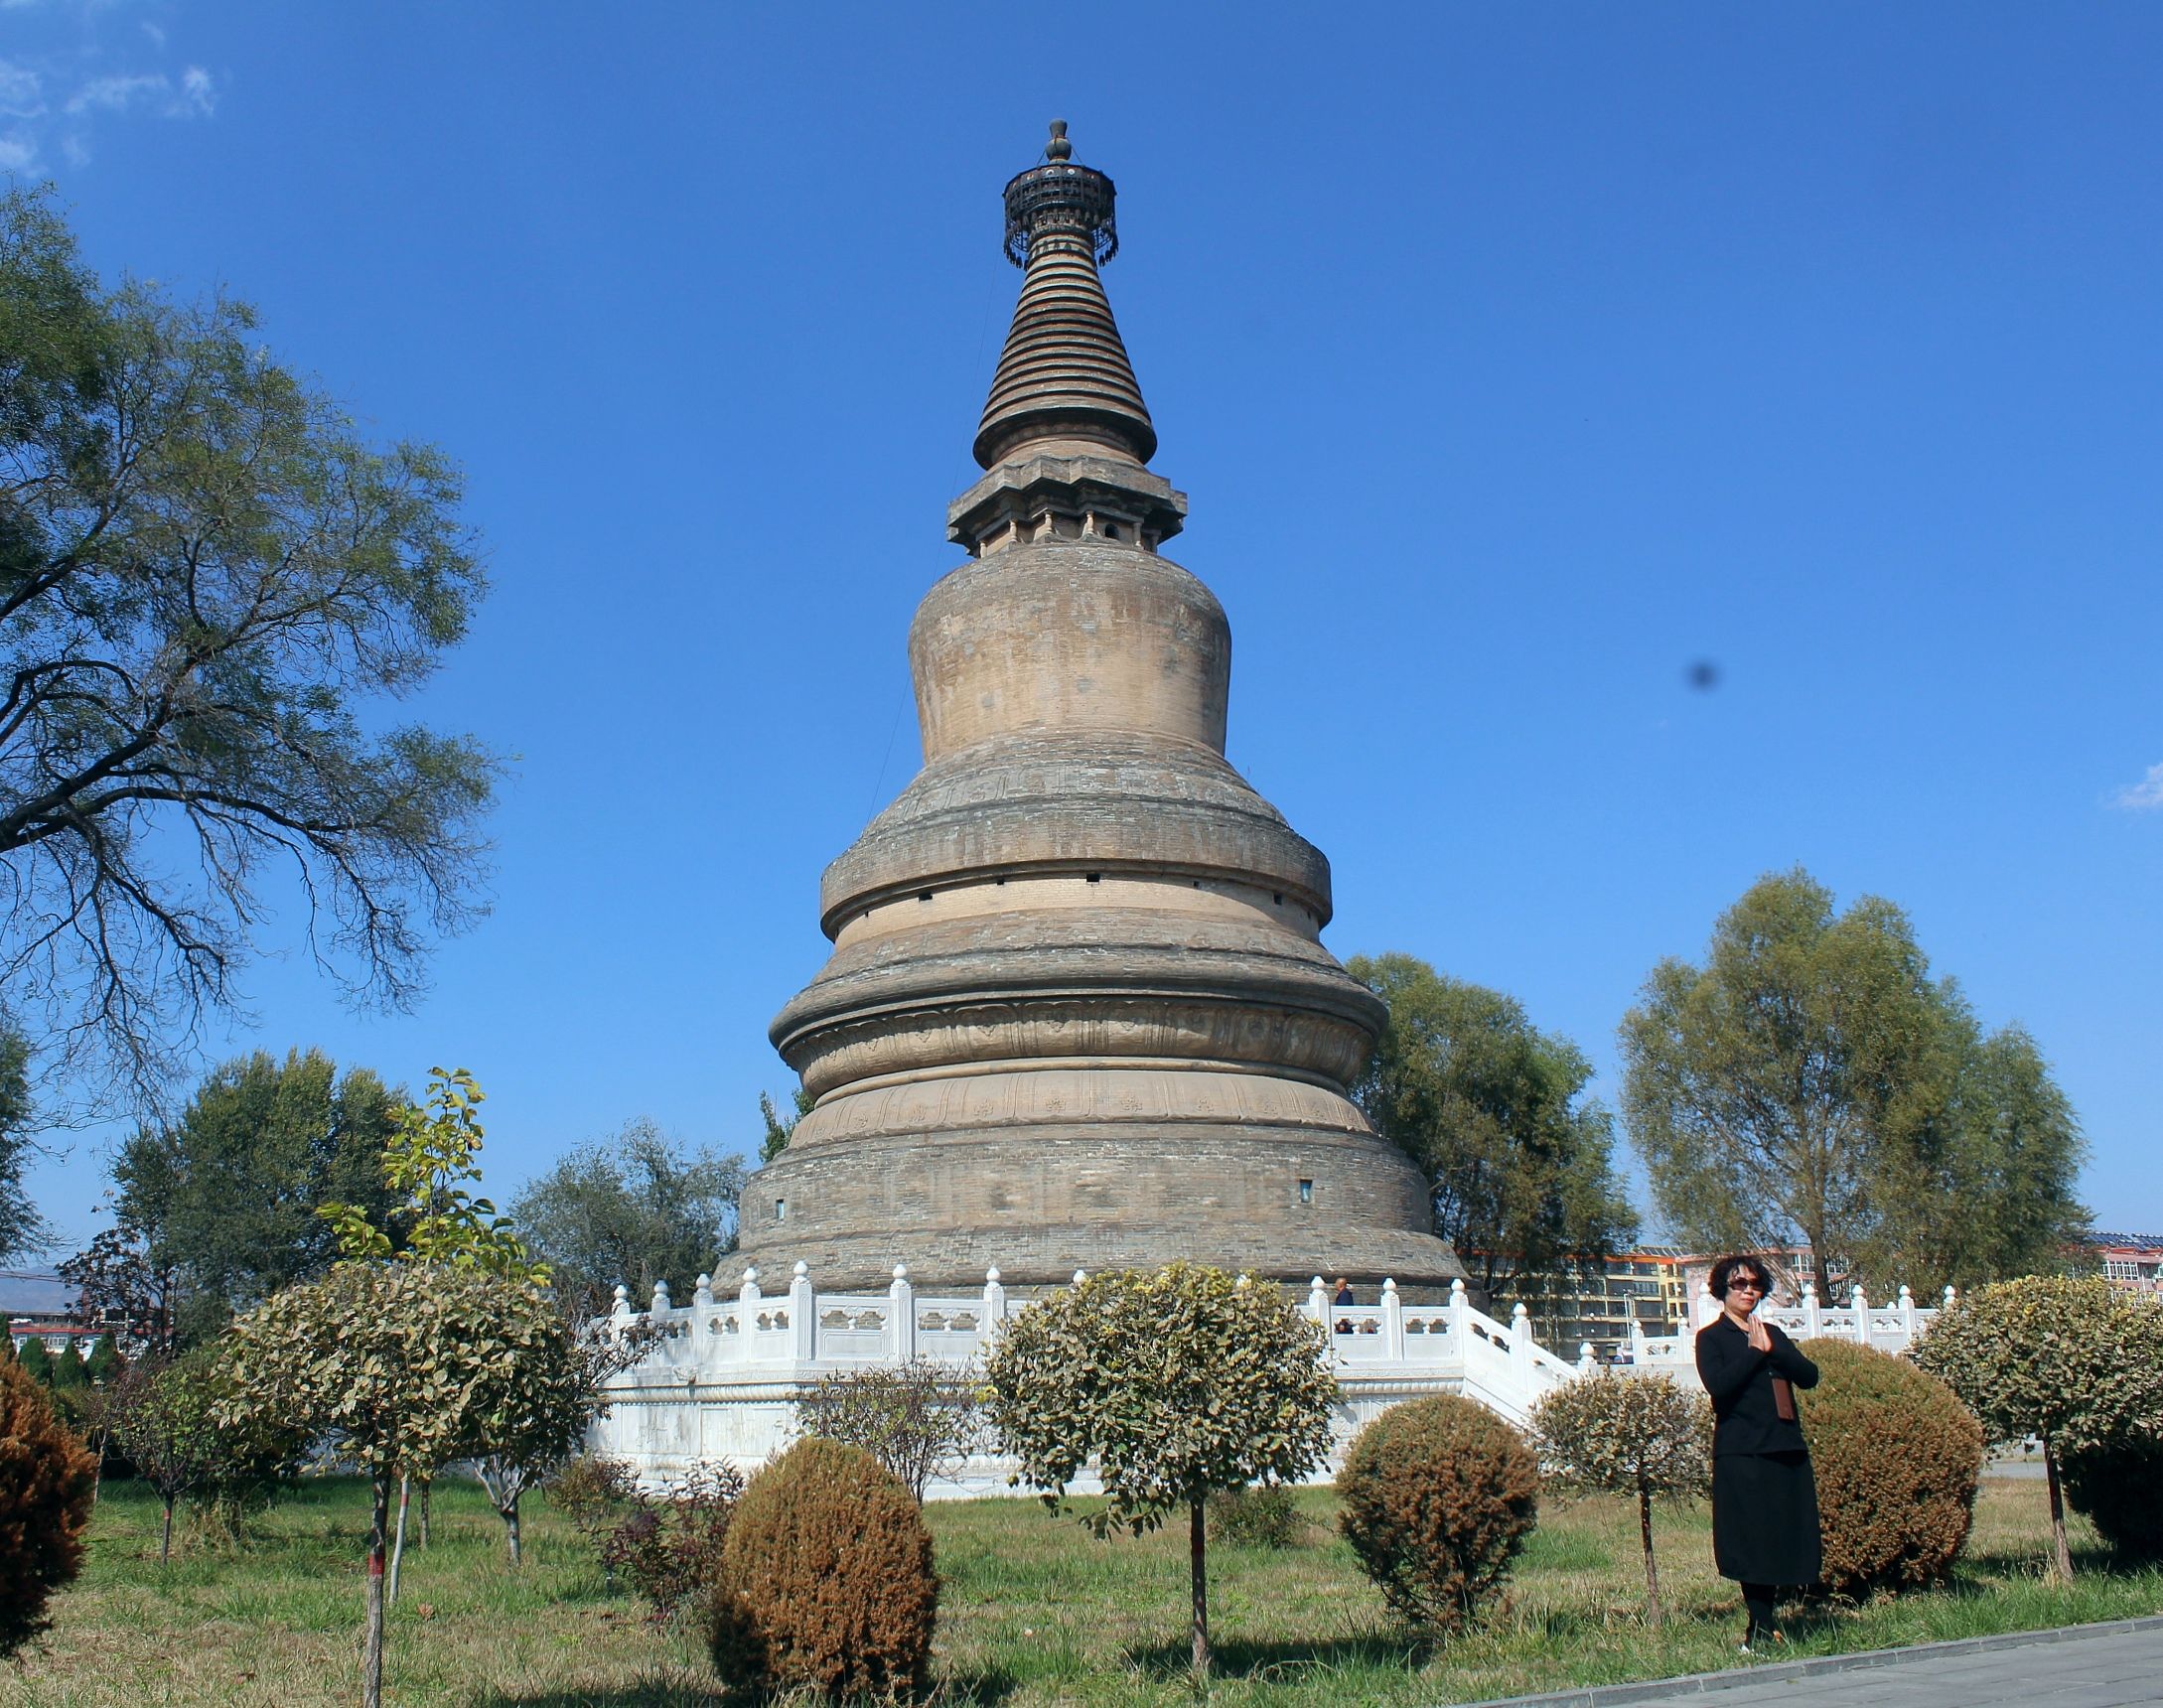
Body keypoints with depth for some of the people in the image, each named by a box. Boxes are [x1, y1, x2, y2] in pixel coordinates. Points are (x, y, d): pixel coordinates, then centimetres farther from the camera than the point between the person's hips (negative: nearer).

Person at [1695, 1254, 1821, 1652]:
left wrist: (1771, 1350, -8)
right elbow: (1718, 1385, -15)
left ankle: (1761, 1628, 15)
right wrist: (1754, 1353, -9)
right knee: (1751, 1543, -6)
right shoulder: (1711, 1338, 2)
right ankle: (1760, 1631, -1)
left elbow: (1809, 1376, 5)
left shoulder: (1773, 1334, 18)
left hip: (1787, 1450, 6)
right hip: (1741, 1453, -5)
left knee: (1782, 1541, 6)